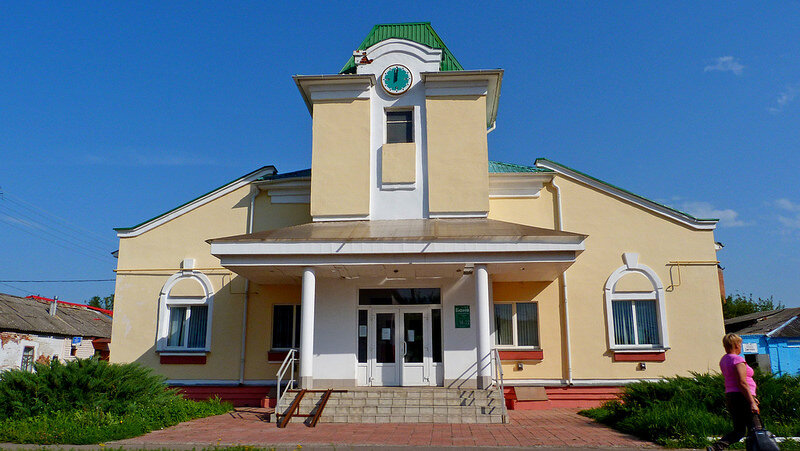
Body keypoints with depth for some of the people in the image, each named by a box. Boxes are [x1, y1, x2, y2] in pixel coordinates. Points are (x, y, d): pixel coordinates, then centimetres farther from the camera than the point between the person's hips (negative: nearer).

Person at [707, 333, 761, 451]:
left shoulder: (724, 360, 15)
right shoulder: (738, 359, -13)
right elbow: (742, 383, -21)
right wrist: (752, 402, -20)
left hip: (729, 396, 9)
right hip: (742, 397, -9)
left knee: (739, 430, 11)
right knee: (755, 429, 0)